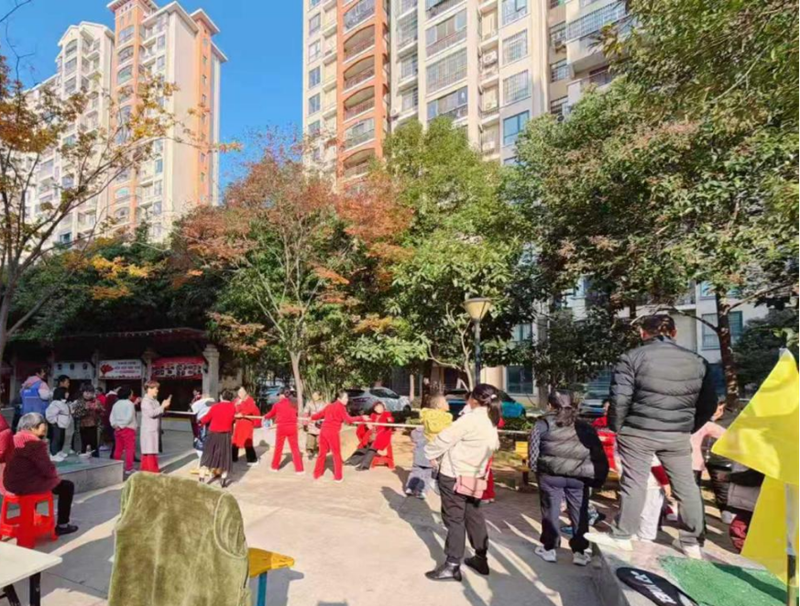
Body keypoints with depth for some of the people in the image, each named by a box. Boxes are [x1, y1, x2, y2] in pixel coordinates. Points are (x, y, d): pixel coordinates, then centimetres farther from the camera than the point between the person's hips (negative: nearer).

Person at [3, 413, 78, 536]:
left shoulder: (16, 439, 9)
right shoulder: (34, 443, -21)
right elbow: (47, 468, -19)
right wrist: (55, 476, 0)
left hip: (12, 483, 10)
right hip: (26, 484, -10)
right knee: (67, 486, 4)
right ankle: (62, 525, 10)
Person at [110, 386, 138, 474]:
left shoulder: (116, 404, 10)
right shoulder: (129, 403, -10)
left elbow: (111, 417, 7)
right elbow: (129, 417, -19)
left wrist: (115, 425, -2)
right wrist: (122, 425, -10)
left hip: (117, 429, 7)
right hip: (128, 428, -7)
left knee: (118, 449, 14)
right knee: (130, 449, -1)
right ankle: (129, 468, -1)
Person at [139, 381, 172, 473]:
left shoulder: (154, 400, 16)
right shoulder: (146, 400, -12)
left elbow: (159, 413, 19)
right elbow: (151, 413, -23)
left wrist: (164, 407, 3)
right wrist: (163, 406, -19)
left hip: (154, 429, 9)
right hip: (148, 430, -9)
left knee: (152, 449, 13)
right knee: (150, 450, -6)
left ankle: (145, 468, 21)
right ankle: (152, 469, -3)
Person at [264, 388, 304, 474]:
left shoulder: (277, 404, -2)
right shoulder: (294, 404, 2)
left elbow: (271, 414, 14)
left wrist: (265, 417, 34)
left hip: (281, 428, -1)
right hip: (292, 427, 1)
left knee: (278, 447, 17)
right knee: (295, 448, 6)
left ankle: (275, 466, 30)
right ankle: (299, 469, 4)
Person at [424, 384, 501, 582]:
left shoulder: (470, 419, -21)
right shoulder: (492, 425, 6)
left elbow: (445, 438, -19)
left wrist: (430, 452, 0)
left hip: (454, 476, -8)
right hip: (475, 477, 8)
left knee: (454, 519, 1)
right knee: (474, 517, 19)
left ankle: (452, 566, 8)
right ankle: (481, 558, 29)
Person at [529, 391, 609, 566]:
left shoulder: (543, 424, 5)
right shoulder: (584, 427, 12)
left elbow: (533, 445, -5)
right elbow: (598, 452, 7)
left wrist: (535, 467, 1)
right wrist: (598, 476, 11)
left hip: (551, 474, -2)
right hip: (579, 475, 2)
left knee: (551, 511, 11)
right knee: (579, 513, 15)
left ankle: (548, 549, 21)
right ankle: (579, 551, 21)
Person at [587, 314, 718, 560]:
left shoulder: (633, 357, -7)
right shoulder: (696, 361, 7)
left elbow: (620, 398, -13)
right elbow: (709, 403, 13)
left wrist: (616, 427, 1)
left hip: (638, 432, -3)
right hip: (678, 435, 4)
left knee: (634, 483, 4)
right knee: (685, 485, 16)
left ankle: (622, 536, 13)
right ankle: (692, 542, 27)